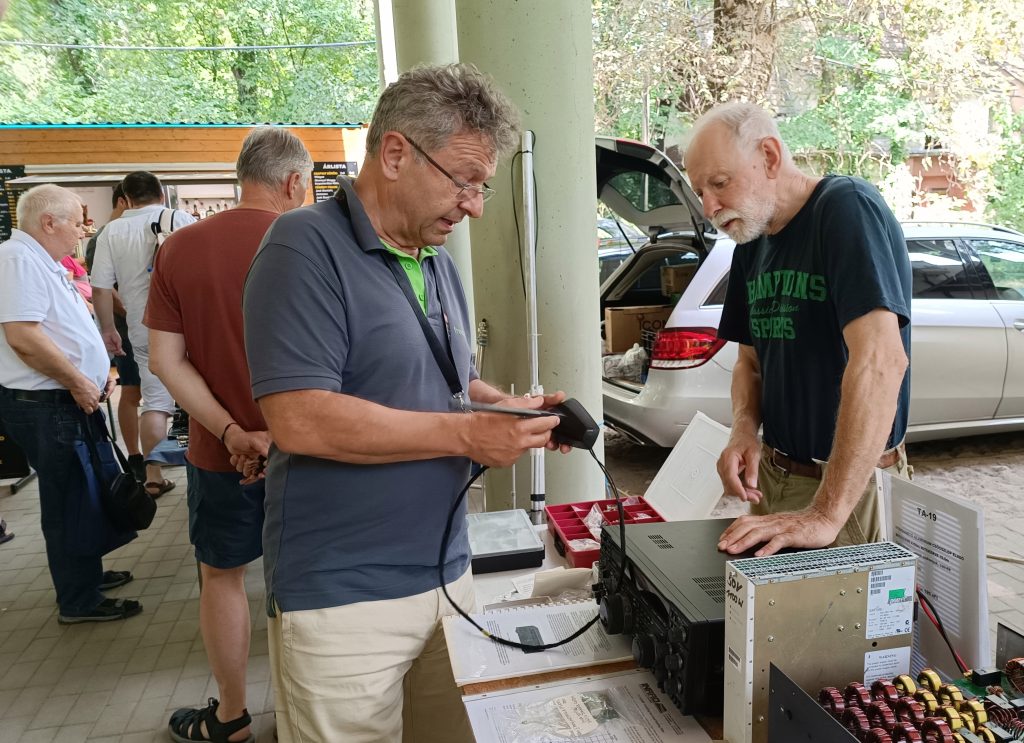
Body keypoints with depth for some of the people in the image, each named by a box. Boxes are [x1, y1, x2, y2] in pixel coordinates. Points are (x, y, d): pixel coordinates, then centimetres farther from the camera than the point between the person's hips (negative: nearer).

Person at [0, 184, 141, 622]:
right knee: (67, 500, -1)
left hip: (67, 402, 10)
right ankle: (80, 601, 11)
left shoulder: (43, 263, 16)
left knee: (79, 493, 20)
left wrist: (97, 371, 14)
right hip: (44, 405, -10)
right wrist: (78, 382, -19)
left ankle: (84, 574, 35)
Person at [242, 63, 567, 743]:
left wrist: (513, 409, 0)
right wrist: (467, 434, -20)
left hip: (448, 577, 7)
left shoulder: (439, 264, 11)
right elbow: (299, 419, -24)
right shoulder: (306, 249, -14)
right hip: (345, 600, -7)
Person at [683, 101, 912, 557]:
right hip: (771, 473, 7)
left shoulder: (845, 208, -19)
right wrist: (744, 431, -8)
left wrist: (825, 515, -34)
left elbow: (880, 361, -30)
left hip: (850, 484, -7)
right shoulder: (751, 245, 6)